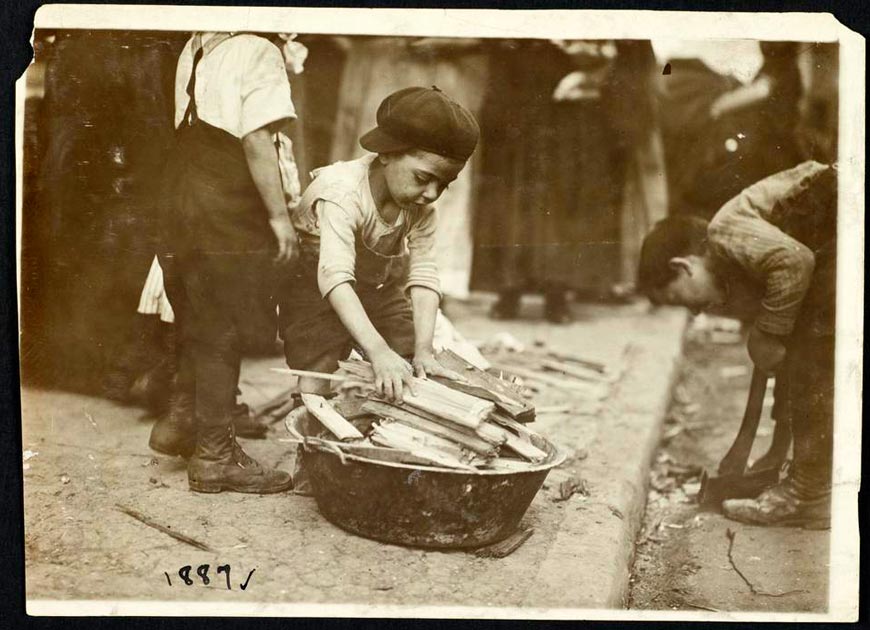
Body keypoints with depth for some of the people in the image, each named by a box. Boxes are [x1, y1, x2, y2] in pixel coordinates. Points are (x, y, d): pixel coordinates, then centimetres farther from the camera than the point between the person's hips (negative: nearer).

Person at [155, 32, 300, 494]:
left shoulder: (195, 49, 13)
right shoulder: (259, 52, -11)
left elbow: (193, 132, 14)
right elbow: (257, 141, -18)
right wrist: (279, 215, -14)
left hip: (183, 208, 8)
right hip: (229, 217, -8)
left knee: (198, 326, 18)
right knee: (221, 334, -1)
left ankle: (180, 421, 26)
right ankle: (215, 456, 6)